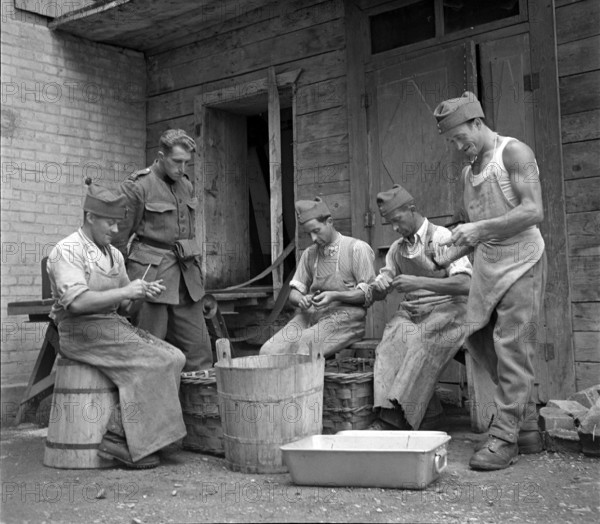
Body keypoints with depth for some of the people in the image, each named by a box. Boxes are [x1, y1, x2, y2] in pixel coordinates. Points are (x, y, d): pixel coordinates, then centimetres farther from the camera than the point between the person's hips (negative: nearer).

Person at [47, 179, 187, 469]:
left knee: (174, 358, -11)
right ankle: (120, 438, -13)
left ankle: (119, 433, -13)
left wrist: (145, 291, -2)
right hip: (81, 332, -8)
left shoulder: (114, 255, 16)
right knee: (148, 364, -24)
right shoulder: (67, 251, -10)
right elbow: (76, 301, -23)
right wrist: (124, 291, -21)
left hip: (113, 326, 8)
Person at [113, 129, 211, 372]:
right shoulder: (137, 186, -7)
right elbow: (119, 236, -4)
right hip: (151, 273, -6)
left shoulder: (186, 186, 14)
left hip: (186, 274, 6)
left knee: (197, 346, 7)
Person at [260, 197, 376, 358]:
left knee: (304, 346, -34)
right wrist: (301, 300, -8)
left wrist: (335, 295, -17)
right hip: (311, 314, 5)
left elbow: (368, 294, -3)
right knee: (269, 350, -20)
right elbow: (294, 292, 17)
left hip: (345, 315, -5)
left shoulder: (358, 248, 3)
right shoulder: (309, 254, 21)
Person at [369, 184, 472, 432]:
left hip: (445, 311, -5)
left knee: (421, 344, -33)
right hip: (410, 312, 5)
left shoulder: (441, 238, -4)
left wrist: (419, 282, -25)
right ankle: (429, 414, -25)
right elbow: (376, 294, 20)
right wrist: (378, 286, -6)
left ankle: (394, 417, -33)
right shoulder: (397, 248, 16)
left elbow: (465, 284, -17)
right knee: (392, 340, -26)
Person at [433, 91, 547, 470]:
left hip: (520, 263, -8)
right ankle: (528, 427, 19)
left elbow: (534, 212, -18)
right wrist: (446, 256, 6)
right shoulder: (468, 172, 16)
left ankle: (505, 438, -3)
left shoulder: (514, 152, -7)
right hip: (486, 265, 8)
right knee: (479, 340, 7)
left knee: (512, 350, -9)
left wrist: (481, 227, -22)